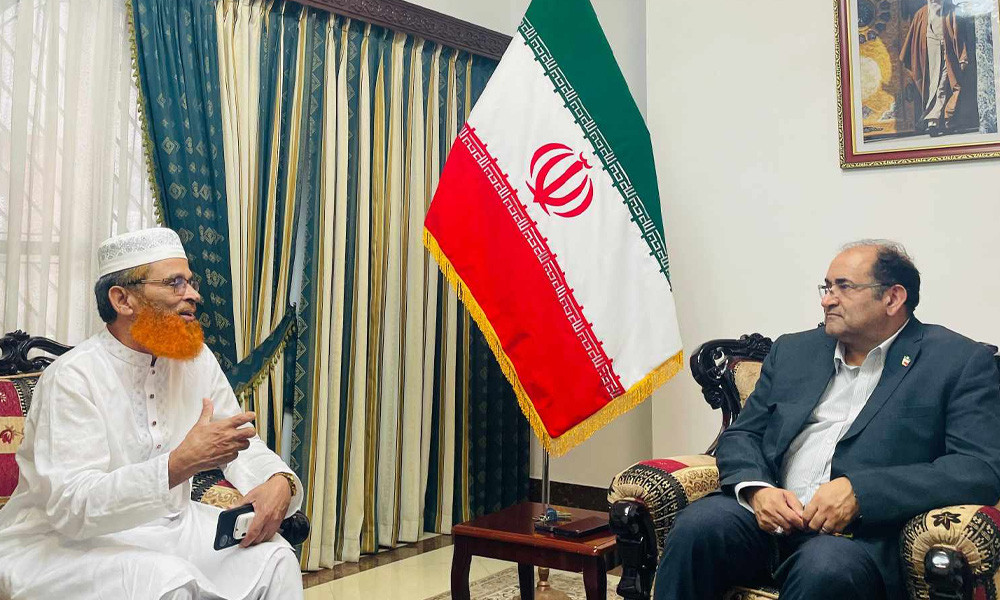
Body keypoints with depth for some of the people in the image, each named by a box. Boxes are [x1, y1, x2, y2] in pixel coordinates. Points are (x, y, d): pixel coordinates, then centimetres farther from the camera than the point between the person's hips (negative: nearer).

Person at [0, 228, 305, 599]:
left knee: (273, 559, -12)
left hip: (164, 523, 6)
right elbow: (72, 505, -28)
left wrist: (279, 480, -19)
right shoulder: (73, 377, -20)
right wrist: (181, 464, -41)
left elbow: (240, 443, 5)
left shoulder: (197, 360, 0)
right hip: (61, 543, -6)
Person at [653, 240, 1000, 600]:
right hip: (770, 516, 4)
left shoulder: (962, 363, 4)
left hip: (865, 532, -4)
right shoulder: (792, 351, 18)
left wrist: (859, 491, -18)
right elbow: (741, 435, 16)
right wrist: (757, 489, -8)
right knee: (697, 525, -26)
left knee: (827, 567, -37)